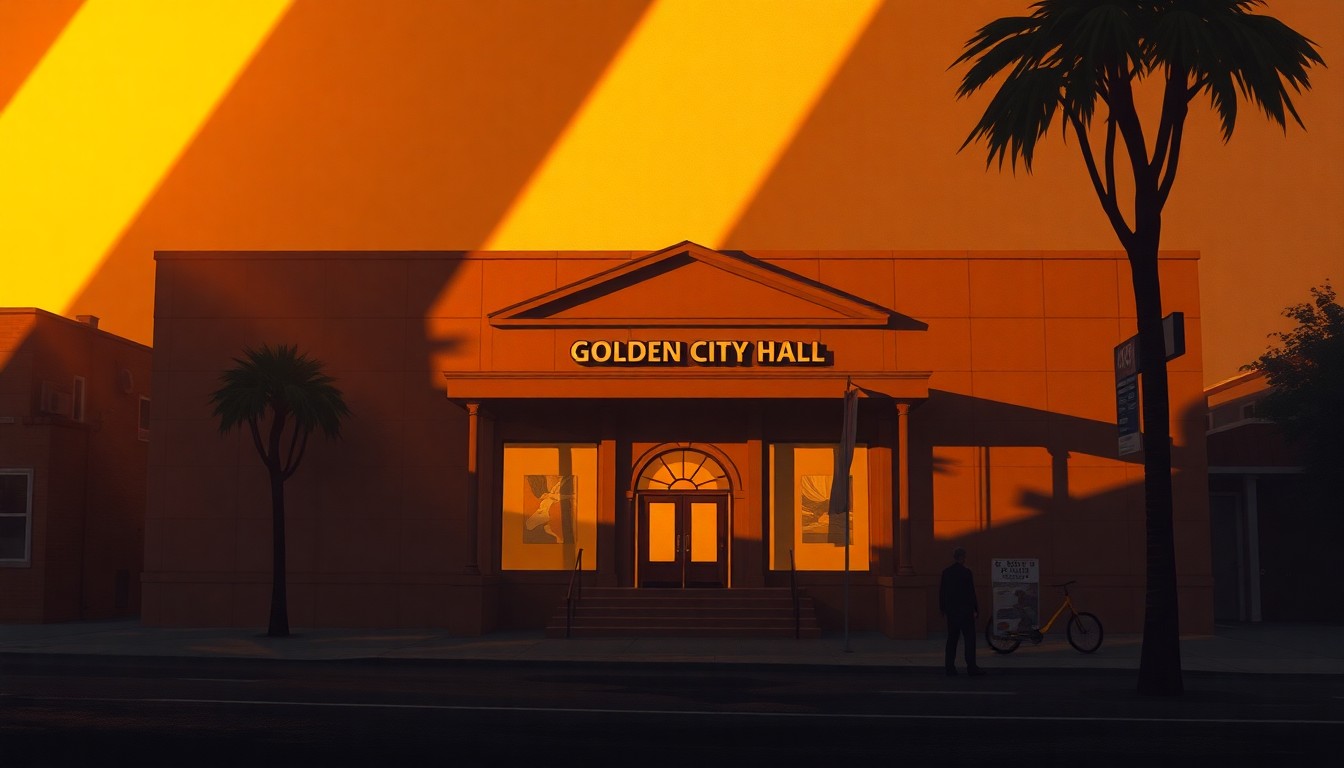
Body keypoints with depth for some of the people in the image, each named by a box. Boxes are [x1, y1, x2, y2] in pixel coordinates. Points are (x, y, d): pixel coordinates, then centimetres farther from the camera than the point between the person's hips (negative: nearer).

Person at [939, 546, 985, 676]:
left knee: (952, 638, 9)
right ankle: (971, 667, -4)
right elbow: (971, 592, -12)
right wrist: (976, 608, -5)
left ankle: (949, 667, 8)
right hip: (965, 610, -6)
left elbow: (942, 591, 9)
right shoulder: (966, 572, -12)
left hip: (951, 610, 6)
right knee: (969, 638, -2)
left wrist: (943, 608, 18)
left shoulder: (946, 572, 4)